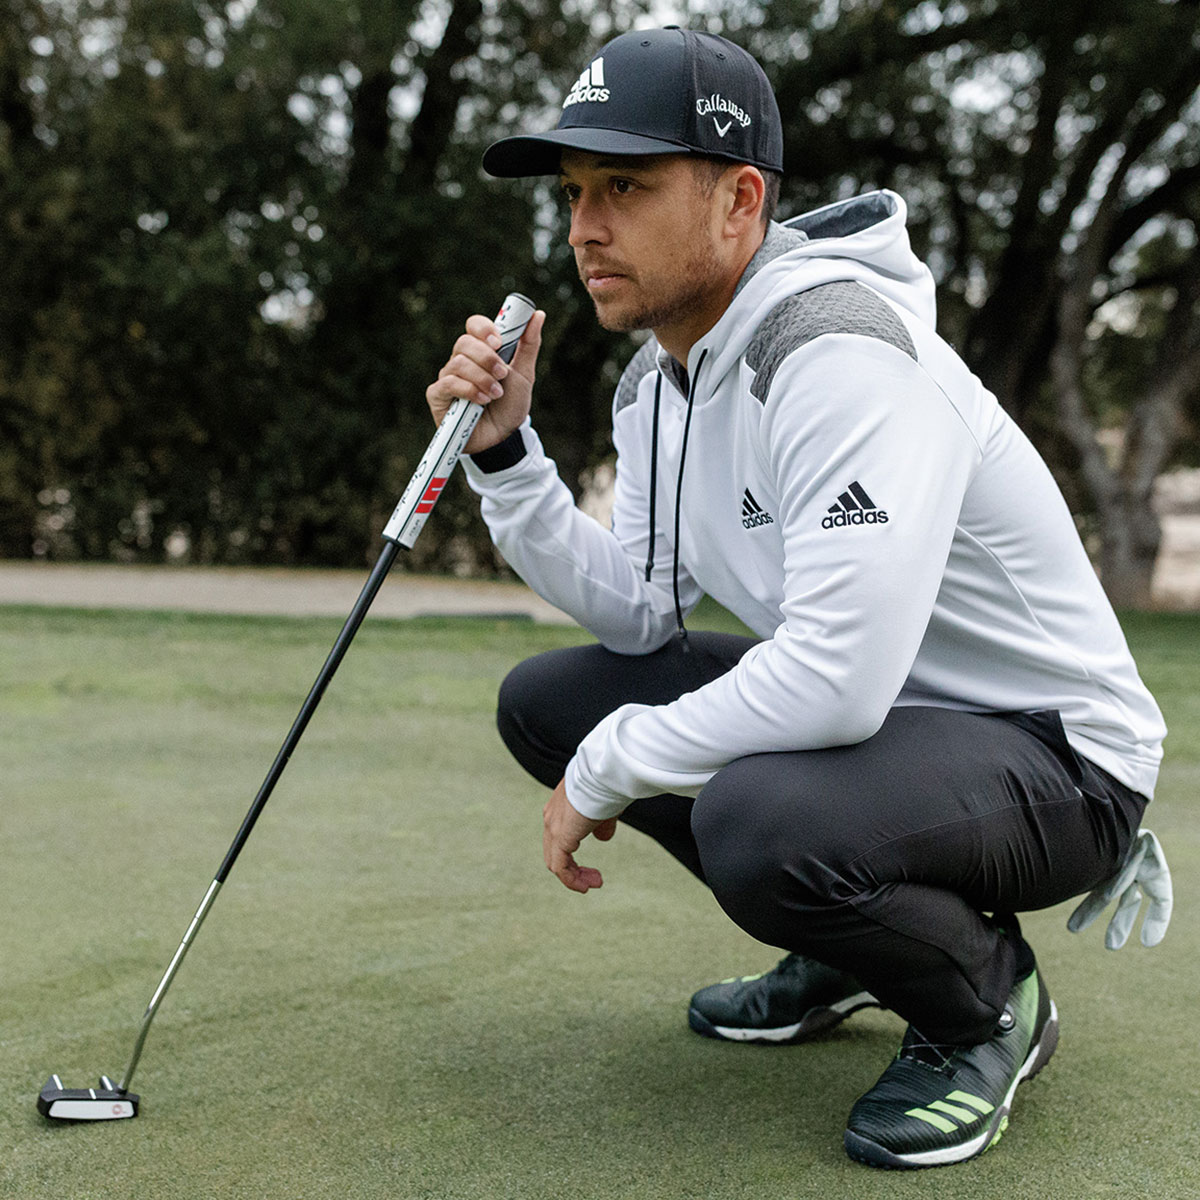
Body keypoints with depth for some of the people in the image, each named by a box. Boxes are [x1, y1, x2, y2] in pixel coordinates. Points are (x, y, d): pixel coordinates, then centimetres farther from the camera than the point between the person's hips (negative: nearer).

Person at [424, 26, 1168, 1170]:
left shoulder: (837, 351, -27)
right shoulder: (659, 375, 4)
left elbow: (836, 678, -36)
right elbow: (640, 616, 3)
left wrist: (608, 772, -21)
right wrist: (503, 452, -7)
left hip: (1051, 751, -9)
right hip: (859, 700, 9)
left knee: (760, 817, -38)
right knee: (546, 698, 3)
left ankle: (988, 1000, -2)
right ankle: (840, 952, 17)